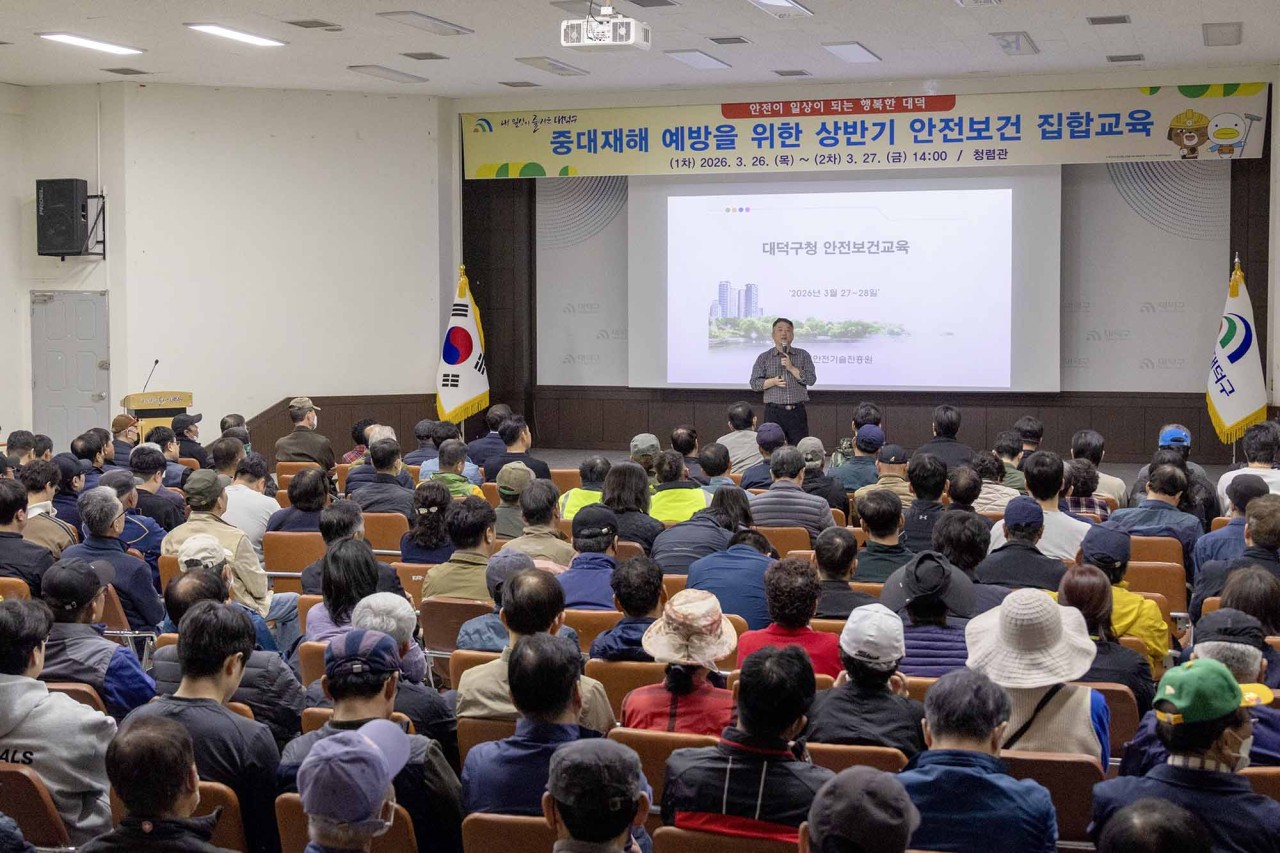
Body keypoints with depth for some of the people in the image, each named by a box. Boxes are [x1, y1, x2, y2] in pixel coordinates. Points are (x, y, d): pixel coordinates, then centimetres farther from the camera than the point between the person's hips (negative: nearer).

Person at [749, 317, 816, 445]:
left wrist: (791, 368, -10)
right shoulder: (764, 357, 9)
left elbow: (811, 379, 0)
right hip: (774, 412, 0)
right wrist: (773, 382, -13)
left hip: (797, 412, 1)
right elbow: (754, 383, 3)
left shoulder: (803, 355, 10)